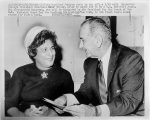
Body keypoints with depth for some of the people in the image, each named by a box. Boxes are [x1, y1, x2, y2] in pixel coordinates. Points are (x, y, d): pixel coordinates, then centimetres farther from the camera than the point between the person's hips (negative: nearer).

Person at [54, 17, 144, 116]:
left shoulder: (131, 60, -17)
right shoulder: (90, 63, 5)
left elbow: (130, 101, -23)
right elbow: (86, 91, 10)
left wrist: (95, 111, -34)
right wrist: (65, 98, -11)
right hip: (100, 115, 5)